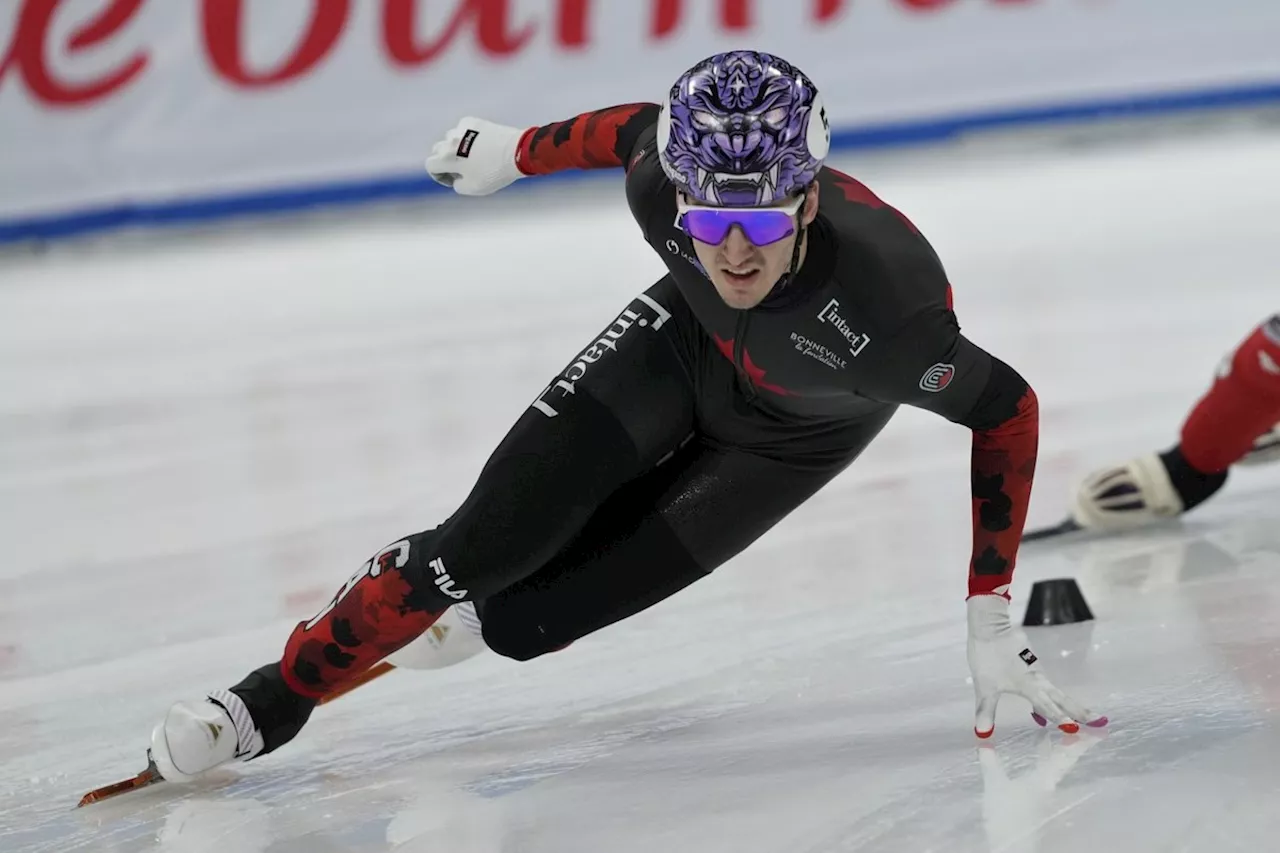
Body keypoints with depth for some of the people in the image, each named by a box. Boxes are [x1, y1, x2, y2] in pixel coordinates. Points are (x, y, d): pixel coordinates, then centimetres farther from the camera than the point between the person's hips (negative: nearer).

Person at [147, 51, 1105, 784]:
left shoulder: (881, 311, -45)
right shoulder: (666, 181, -35)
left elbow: (1007, 409, -29)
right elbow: (637, 128, -10)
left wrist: (990, 620, -27)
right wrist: (520, 149, 9)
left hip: (789, 436, -2)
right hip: (688, 340, 2)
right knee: (484, 542, -12)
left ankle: (459, 603, 28)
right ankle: (273, 700, 6)